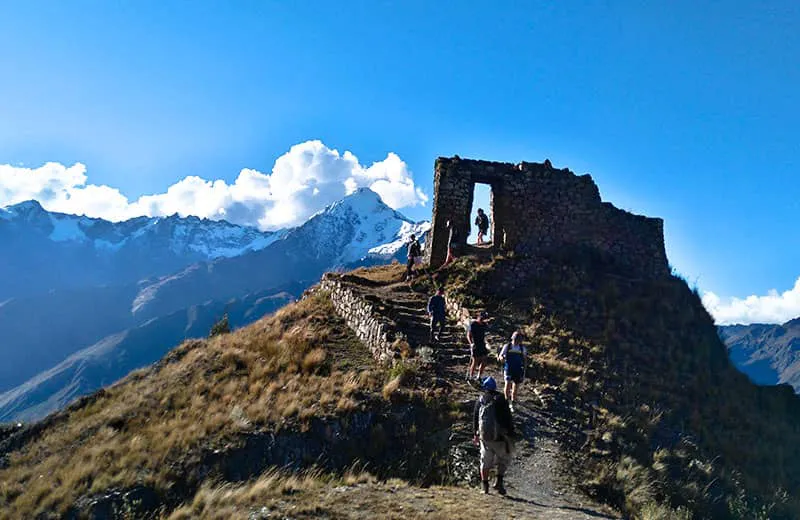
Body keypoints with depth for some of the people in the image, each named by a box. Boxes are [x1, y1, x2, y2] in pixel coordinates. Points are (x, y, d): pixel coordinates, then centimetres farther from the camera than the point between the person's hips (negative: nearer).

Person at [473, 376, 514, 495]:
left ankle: (485, 485, 16)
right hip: (499, 436, -3)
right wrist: (511, 433, -2)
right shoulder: (500, 399, -9)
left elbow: (475, 417, 10)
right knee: (503, 459, 15)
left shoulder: (480, 400, 2)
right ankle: (499, 481, 2)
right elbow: (508, 418, -10)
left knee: (485, 461, 14)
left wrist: (476, 433, 20)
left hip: (484, 436, 3)